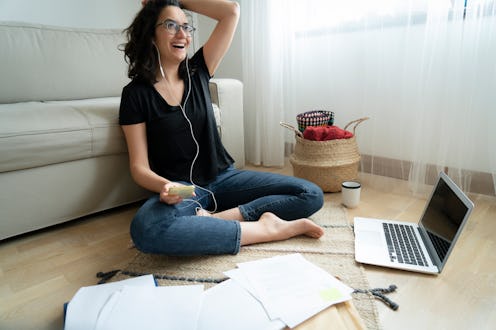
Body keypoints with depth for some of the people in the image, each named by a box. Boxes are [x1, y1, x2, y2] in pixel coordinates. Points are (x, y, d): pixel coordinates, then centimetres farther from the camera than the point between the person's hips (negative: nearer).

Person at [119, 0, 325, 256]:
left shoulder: (197, 72, 8)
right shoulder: (136, 93, -2)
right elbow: (139, 166, -7)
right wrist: (165, 186, -28)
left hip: (223, 178, 4)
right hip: (181, 189, -3)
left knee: (311, 195, -9)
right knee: (146, 230, -39)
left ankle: (214, 220, -22)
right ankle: (265, 228, -25)